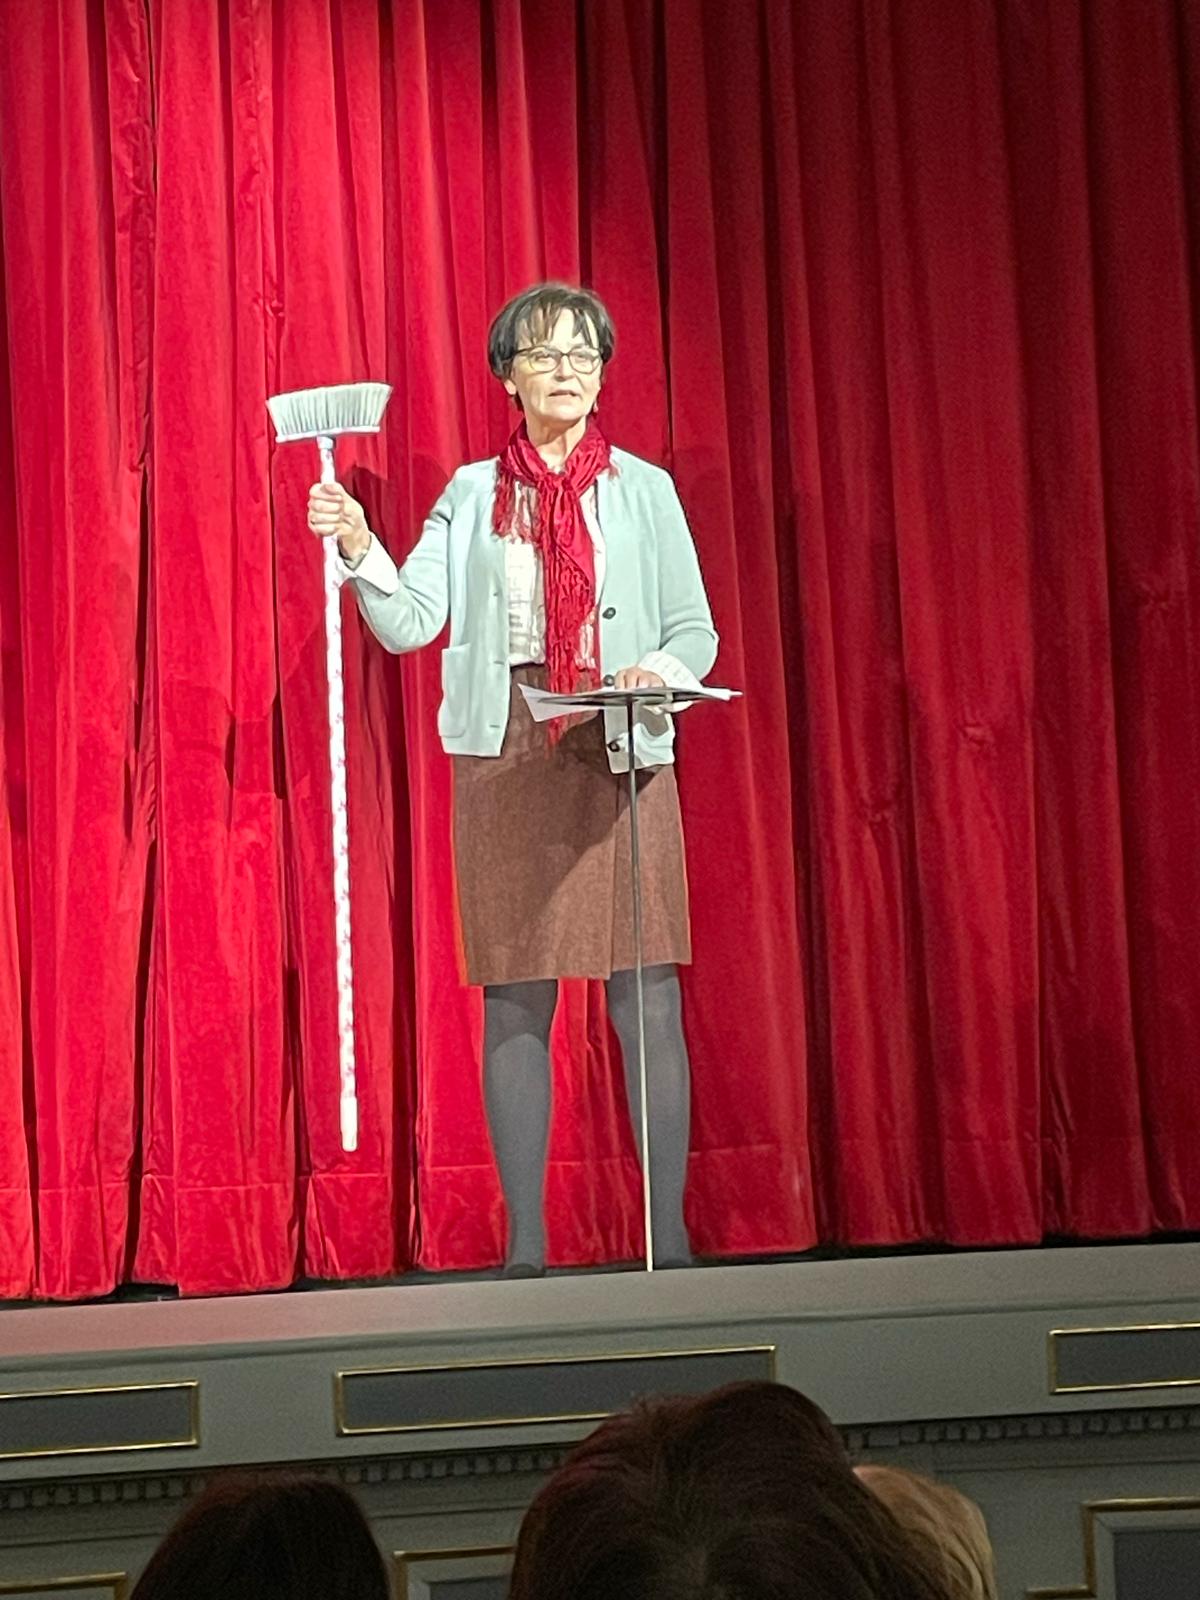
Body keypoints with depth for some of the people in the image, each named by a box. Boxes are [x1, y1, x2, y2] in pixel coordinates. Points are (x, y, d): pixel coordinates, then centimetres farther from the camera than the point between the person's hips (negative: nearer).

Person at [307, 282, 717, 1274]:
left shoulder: (644, 489, 9)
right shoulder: (472, 495, 12)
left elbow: (696, 633, 7)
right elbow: (410, 623, 3)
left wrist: (661, 671, -15)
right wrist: (359, 547, -13)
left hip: (621, 755, -1)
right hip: (505, 761, 1)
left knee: (647, 998, -6)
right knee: (514, 1003, 1)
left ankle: (670, 1236, 0)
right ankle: (526, 1243, 7)